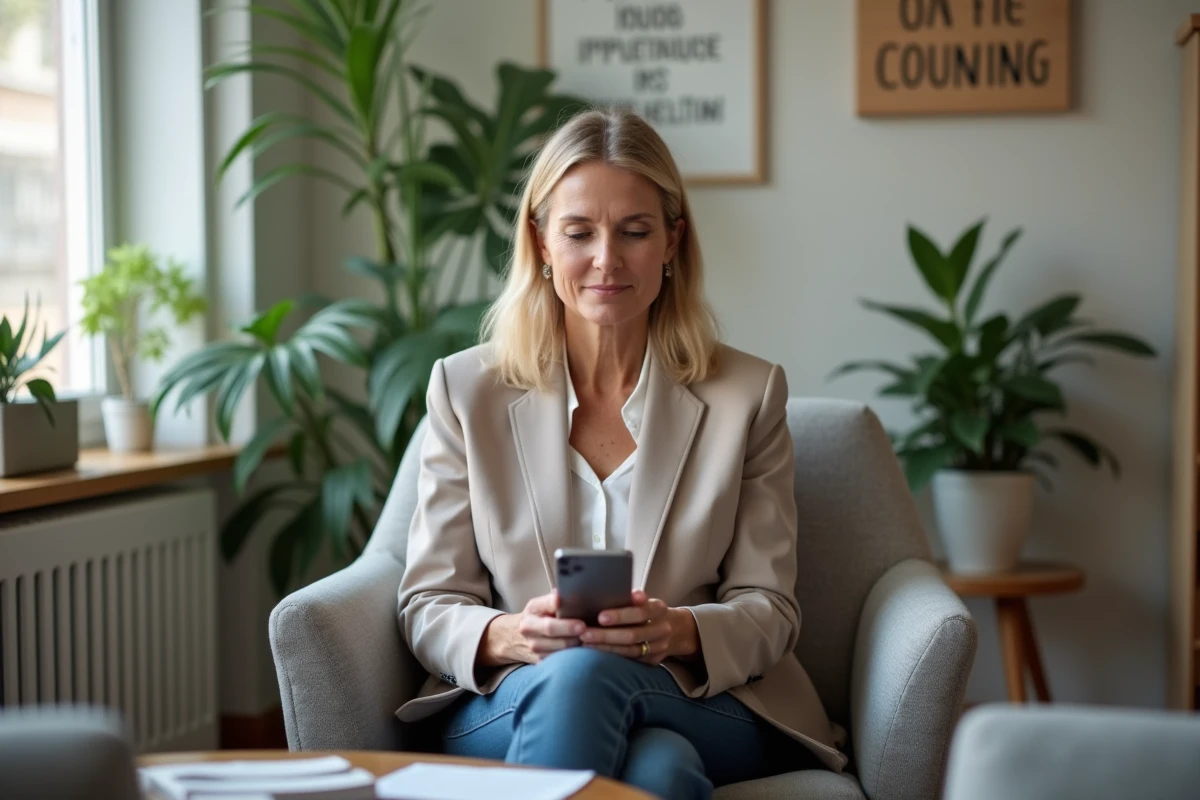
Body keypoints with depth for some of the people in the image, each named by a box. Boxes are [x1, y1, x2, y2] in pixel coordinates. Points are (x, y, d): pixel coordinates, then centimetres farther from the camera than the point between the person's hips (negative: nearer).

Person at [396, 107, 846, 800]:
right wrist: (508, 636, -20)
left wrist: (678, 633, -21)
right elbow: (429, 606, 5)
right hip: (506, 706, 0)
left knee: (587, 675, -36)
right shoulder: (467, 391, 7)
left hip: (703, 707, 0)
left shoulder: (748, 394, 6)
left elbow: (770, 612, 3)